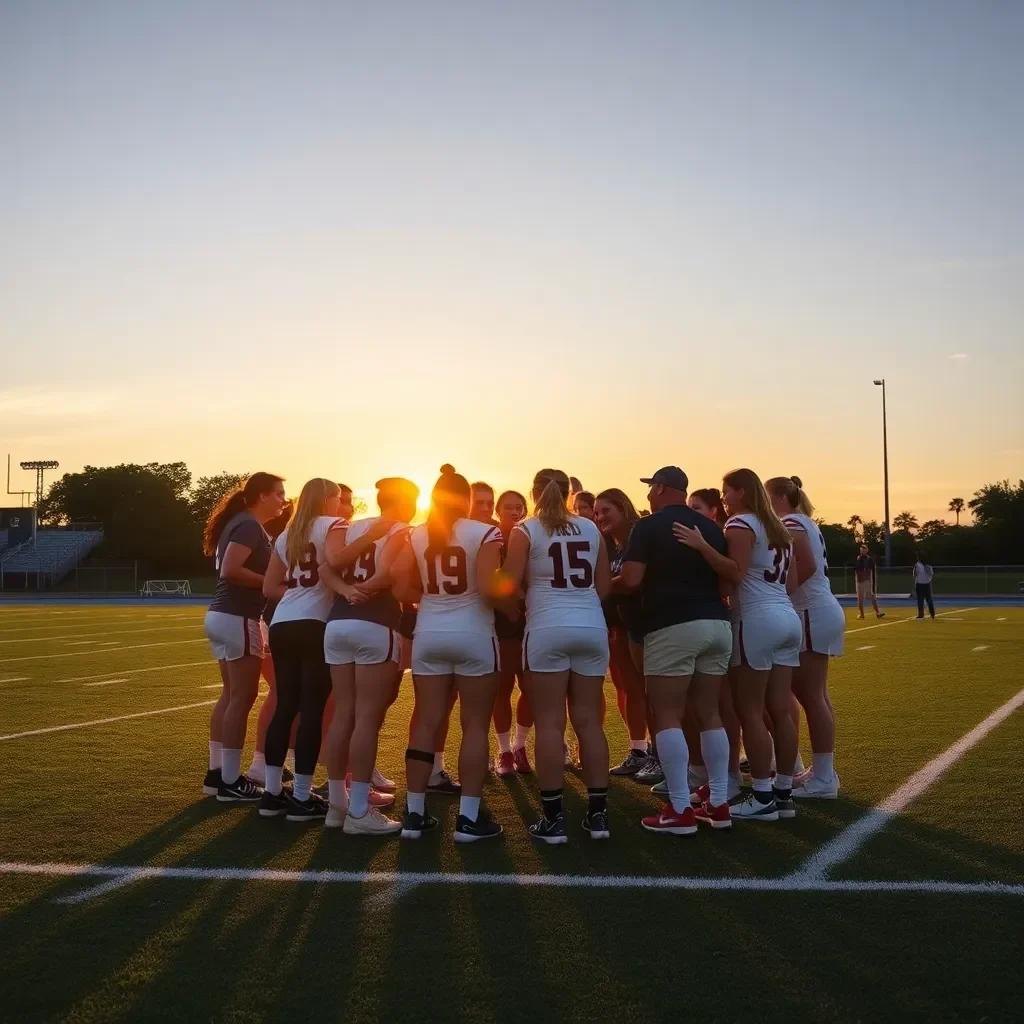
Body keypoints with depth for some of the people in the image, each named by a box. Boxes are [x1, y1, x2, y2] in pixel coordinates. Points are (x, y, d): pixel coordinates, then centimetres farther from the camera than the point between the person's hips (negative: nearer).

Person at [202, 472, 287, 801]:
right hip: (238, 619, -10)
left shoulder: (238, 523, 16)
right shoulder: (250, 526, -13)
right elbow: (231, 571, -24)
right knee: (242, 698, -5)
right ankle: (231, 782, -1)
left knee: (230, 695, 15)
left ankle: (216, 773, 19)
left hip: (221, 615, 10)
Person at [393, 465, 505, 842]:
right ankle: (469, 817, 4)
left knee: (426, 722, 9)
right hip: (473, 634, -4)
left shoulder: (416, 536, 3)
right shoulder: (485, 533, -8)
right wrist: (513, 608, 1)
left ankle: (414, 813, 12)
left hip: (429, 635, 4)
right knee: (475, 725, 4)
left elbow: (402, 590, -3)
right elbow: (489, 590, -18)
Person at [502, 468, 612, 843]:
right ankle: (598, 813, 11)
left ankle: (553, 819, 0)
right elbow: (604, 586, 13)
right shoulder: (591, 529, 11)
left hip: (548, 628, -3)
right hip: (592, 627, 4)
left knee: (550, 723, -1)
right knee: (588, 720, 8)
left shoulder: (526, 530, 0)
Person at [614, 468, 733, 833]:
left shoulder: (649, 526, -3)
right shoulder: (710, 527, 15)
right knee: (709, 714, 12)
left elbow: (631, 580, -12)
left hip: (672, 627, -6)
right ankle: (719, 804, 14)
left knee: (667, 717, -2)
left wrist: (611, 583, 8)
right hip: (717, 624, 7)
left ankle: (680, 810, -5)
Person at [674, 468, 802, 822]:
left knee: (750, 712, -3)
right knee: (780, 711, 10)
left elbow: (735, 573, -20)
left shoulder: (741, 523, -7)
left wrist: (702, 546, -24)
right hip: (788, 618, 9)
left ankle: (763, 798, -2)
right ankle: (784, 793, 13)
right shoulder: (778, 528, 20)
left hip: (757, 620, -9)